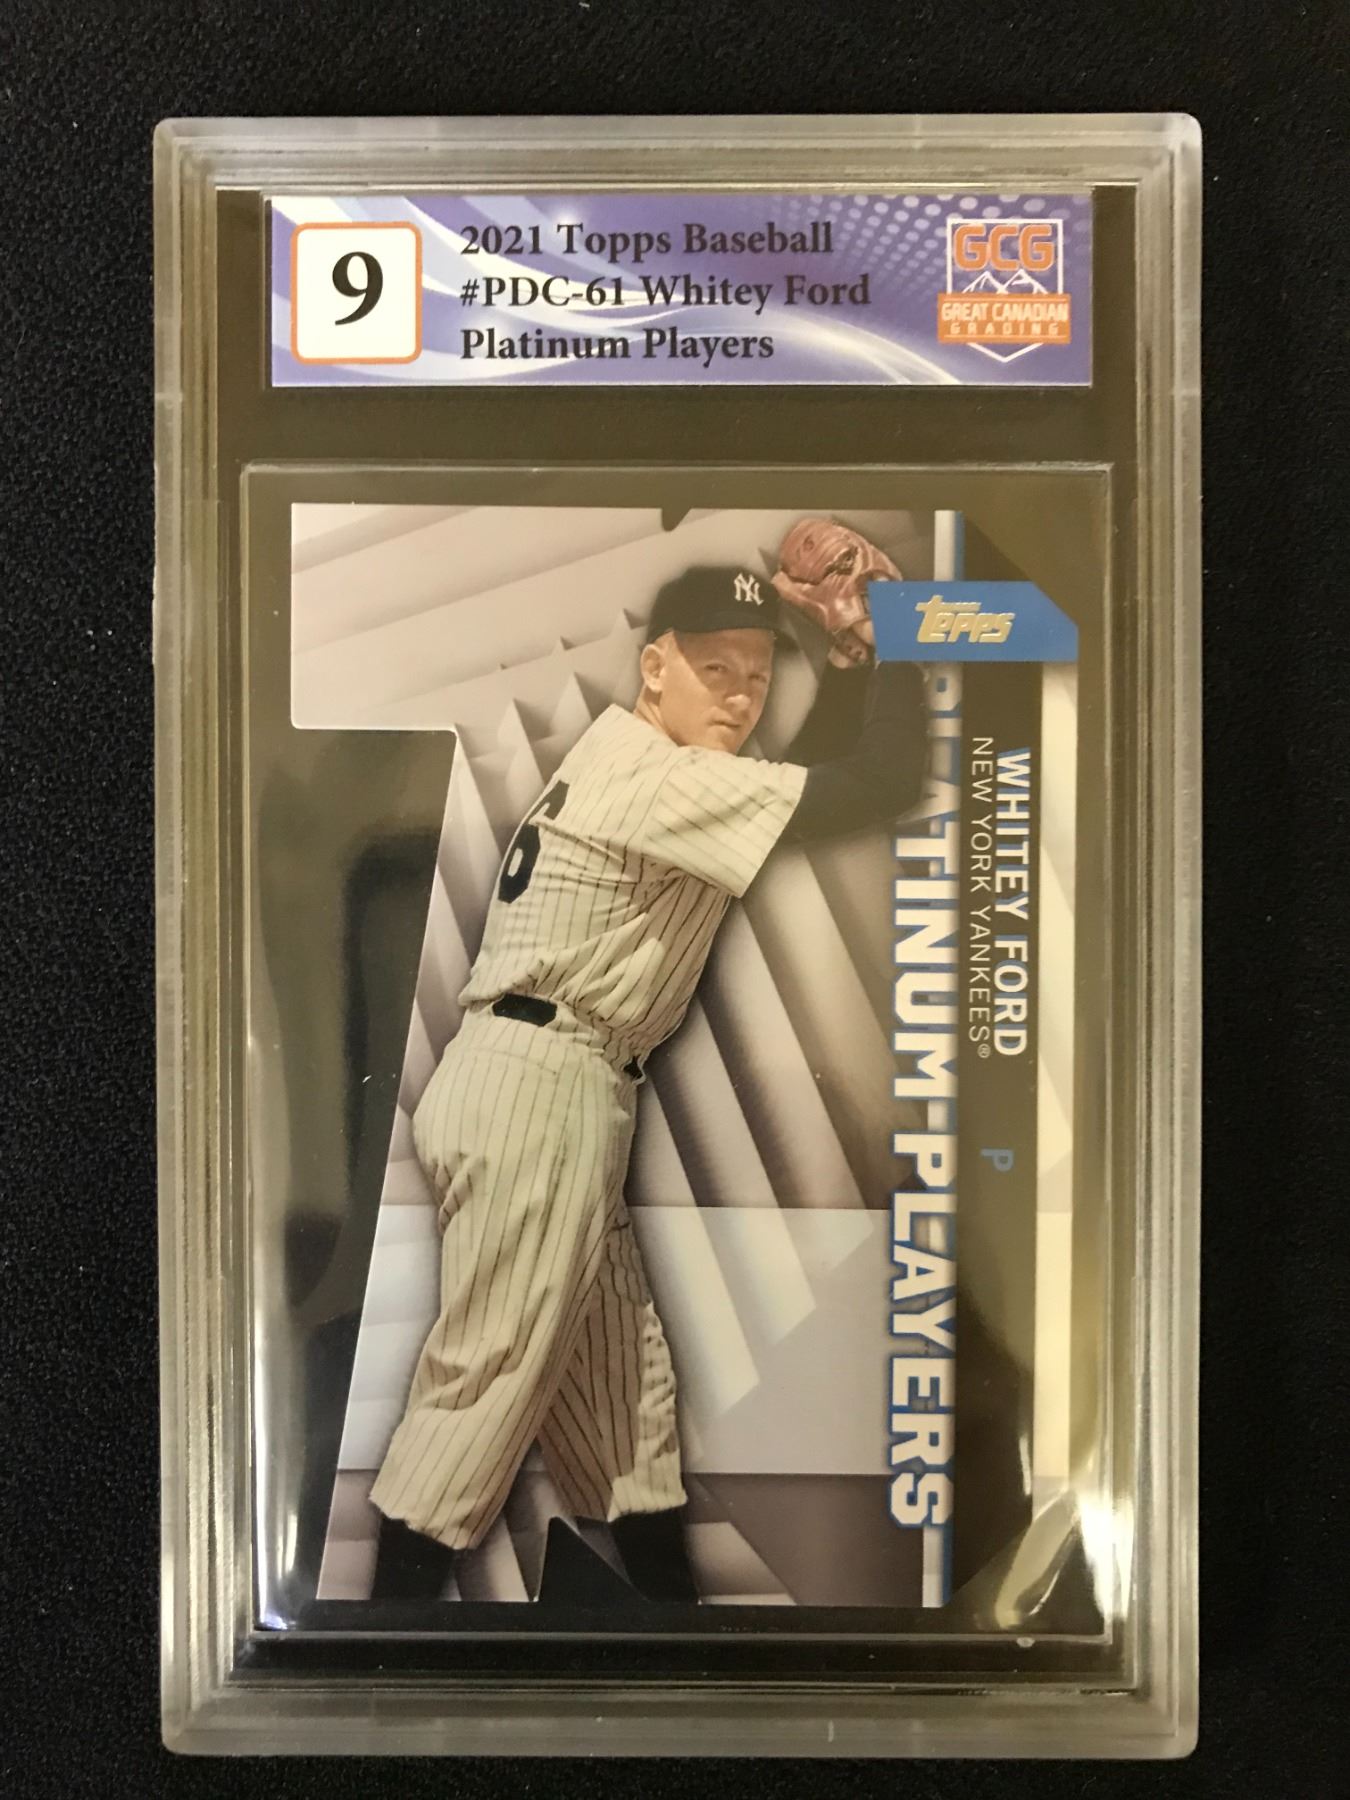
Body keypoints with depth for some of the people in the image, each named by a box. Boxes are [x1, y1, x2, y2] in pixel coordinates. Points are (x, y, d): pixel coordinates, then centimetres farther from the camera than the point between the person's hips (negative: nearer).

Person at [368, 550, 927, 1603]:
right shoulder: (657, 777, -14)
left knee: (619, 1368, 16)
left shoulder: (628, 765, 17)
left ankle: (667, 1589, 28)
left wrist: (850, 662, 8)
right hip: (537, 1091, -10)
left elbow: (801, 780, 19)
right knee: (492, 1372, -4)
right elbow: (884, 786, -19)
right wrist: (893, 643, -5)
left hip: (551, 1091, 10)